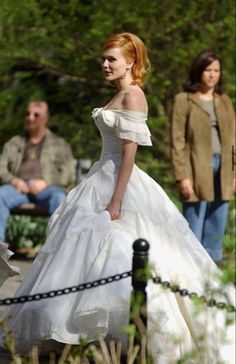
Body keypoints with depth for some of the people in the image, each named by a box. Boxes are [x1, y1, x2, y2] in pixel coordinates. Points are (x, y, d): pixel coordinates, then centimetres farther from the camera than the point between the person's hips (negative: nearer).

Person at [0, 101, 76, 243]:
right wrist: (14, 181, -8)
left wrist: (45, 182, -10)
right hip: (19, 187, 2)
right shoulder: (14, 143, 26)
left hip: (46, 188, -2)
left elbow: (68, 174, 8)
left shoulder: (59, 144, 20)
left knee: (59, 197, -39)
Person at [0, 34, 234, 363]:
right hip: (104, 178, 10)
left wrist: (115, 202, -22)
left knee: (116, 259, -8)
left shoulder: (133, 95, -14)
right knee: (91, 256, 10)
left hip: (121, 182, -10)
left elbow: (130, 151, -19)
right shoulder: (119, 95, 15)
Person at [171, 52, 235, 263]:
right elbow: (177, 141, -4)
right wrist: (182, 176, -12)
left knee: (217, 228, 7)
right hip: (197, 171, -5)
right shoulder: (184, 101, 1)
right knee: (194, 228, -6)